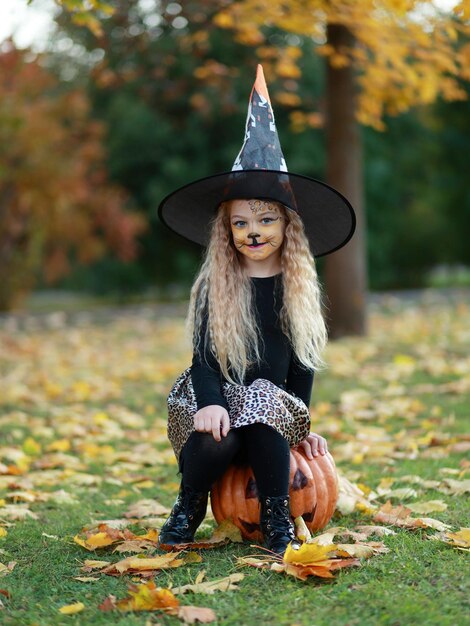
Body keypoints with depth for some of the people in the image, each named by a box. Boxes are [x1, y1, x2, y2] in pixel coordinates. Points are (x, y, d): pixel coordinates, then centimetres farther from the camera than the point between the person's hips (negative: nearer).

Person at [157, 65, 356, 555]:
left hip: (274, 403, 1)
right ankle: (189, 505, -1)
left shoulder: (300, 287, 6)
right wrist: (210, 403, -22)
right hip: (215, 396, -1)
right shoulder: (214, 286, 2)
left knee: (264, 411, -34)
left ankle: (277, 519, -21)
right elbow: (204, 354, -3)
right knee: (216, 439, -33)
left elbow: (304, 360, 10)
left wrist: (303, 424, 3)